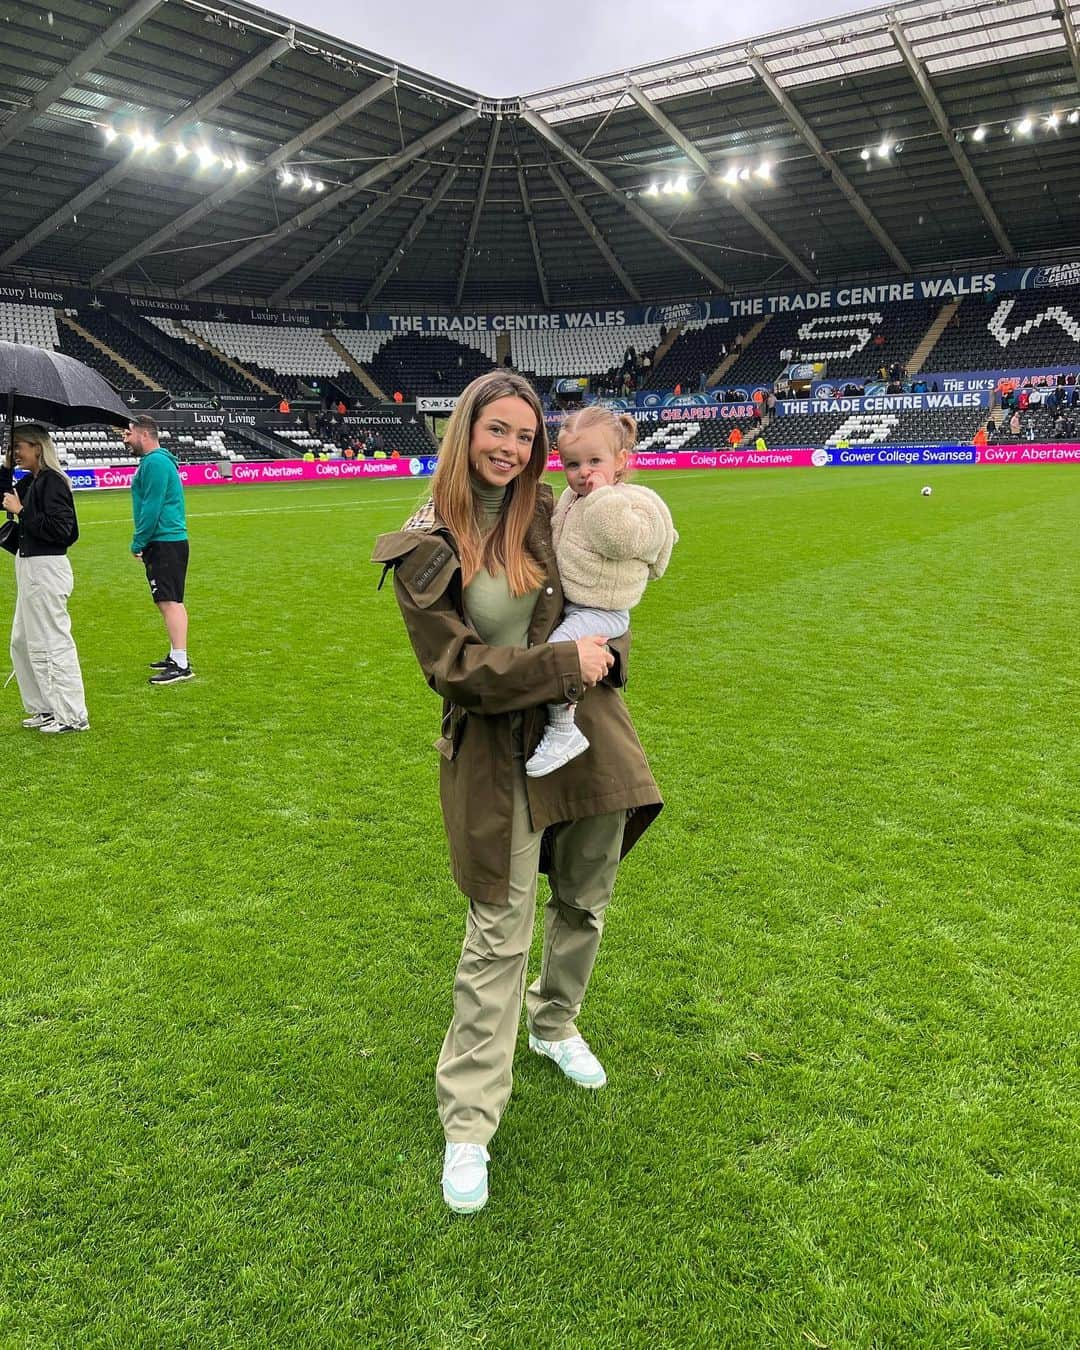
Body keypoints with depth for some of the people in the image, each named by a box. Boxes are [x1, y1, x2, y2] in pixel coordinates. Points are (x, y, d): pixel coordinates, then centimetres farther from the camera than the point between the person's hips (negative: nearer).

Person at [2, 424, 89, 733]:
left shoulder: (52, 481, -15)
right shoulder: (29, 481, 13)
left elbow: (60, 528, -23)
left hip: (46, 569, -10)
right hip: (29, 567, 11)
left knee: (50, 643, -6)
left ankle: (72, 716, 1)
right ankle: (44, 708, 26)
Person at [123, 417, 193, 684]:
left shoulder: (155, 463, -14)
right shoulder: (154, 461, 19)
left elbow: (152, 508, -19)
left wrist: (138, 543, -13)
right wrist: (143, 542, 18)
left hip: (165, 543, -11)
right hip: (168, 542, 11)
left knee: (170, 602, -12)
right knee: (171, 602, 15)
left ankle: (181, 665, -12)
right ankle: (176, 657, 23)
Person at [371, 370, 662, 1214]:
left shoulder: (550, 517, 2)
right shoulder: (425, 550, -9)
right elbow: (456, 665, -14)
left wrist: (606, 654, -7)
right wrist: (563, 665, -19)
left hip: (586, 732, 5)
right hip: (497, 751, -4)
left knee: (584, 904, 19)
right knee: (500, 935, -3)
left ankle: (554, 1024, 47)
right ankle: (468, 1125, 13)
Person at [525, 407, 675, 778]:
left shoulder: (632, 501, -15)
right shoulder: (572, 498, 10)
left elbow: (624, 539, -37)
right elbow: (555, 543, 28)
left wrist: (603, 495, -31)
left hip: (602, 612, -9)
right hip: (566, 602, 10)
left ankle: (563, 732, -12)